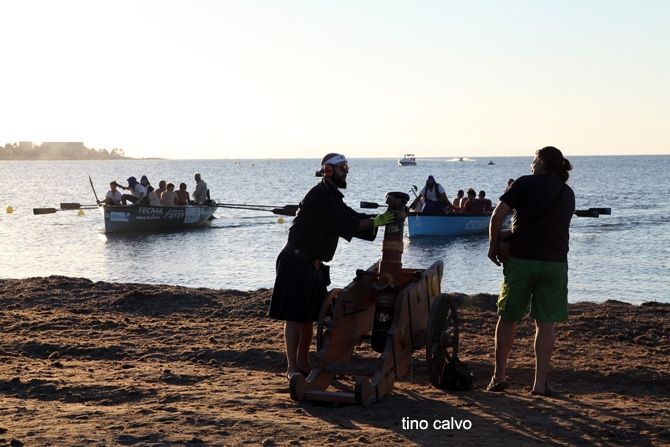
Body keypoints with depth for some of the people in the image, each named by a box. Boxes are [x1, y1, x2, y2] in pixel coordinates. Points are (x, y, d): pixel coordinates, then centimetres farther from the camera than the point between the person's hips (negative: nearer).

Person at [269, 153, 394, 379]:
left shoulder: (331, 196, 17)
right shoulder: (320, 195, -16)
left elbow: (352, 218, 10)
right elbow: (343, 224, -22)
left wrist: (381, 219, -4)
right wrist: (375, 222, -21)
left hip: (312, 265, 10)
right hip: (296, 263, -10)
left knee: (308, 317, 14)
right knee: (294, 317, -6)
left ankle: (303, 364, 22)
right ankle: (292, 367, -4)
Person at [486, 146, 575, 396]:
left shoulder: (526, 183, -1)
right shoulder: (568, 194, 12)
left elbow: (498, 214, -7)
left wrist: (493, 245, 3)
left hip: (522, 259, -2)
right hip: (555, 261, 3)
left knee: (508, 318, 10)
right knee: (545, 323, 6)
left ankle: (499, 376, 12)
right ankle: (540, 383, 5)